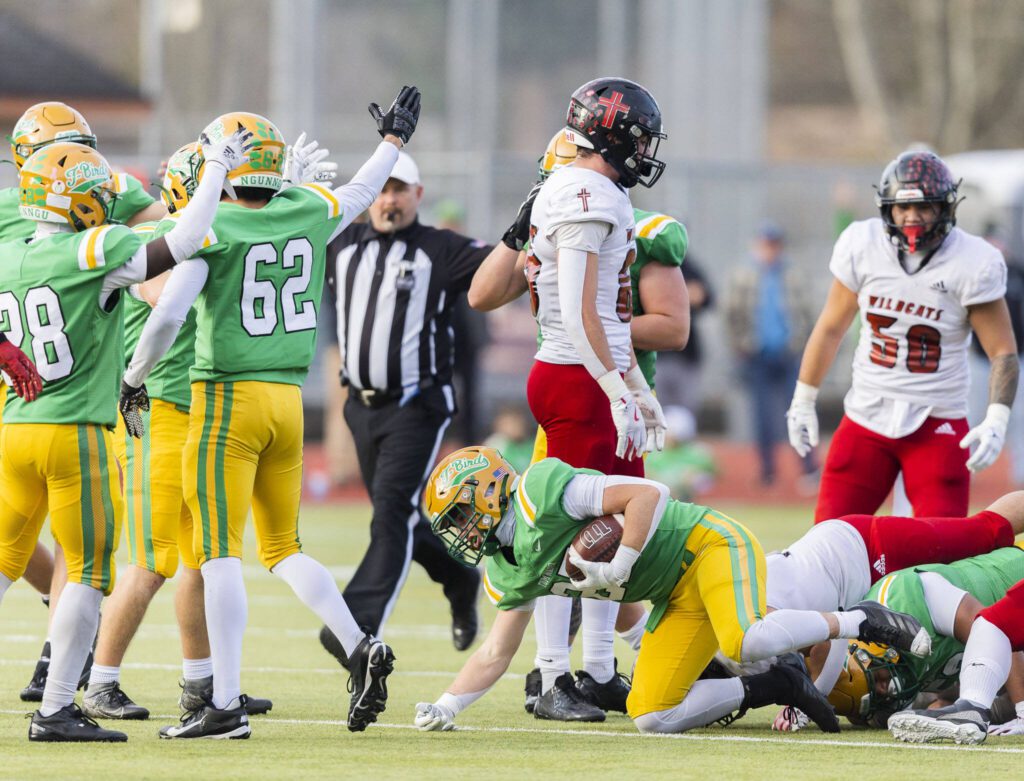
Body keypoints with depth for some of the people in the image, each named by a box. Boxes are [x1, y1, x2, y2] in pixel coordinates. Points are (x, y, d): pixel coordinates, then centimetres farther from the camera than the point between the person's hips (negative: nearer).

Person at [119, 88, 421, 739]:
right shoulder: (309, 215, 5)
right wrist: (394, 142, 45)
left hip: (226, 398, -6)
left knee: (220, 552, -4)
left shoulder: (211, 231, -11)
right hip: (288, 399, 6)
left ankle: (226, 704, -7)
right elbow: (359, 194, 27)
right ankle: (360, 646, -2)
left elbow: (167, 319, -18)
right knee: (284, 547, 17)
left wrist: (134, 380, -2)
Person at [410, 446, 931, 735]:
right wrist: (445, 708, 9)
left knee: (746, 642, -37)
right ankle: (774, 687, 6)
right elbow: (495, 654, 19)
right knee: (652, 718, -4)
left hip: (705, 544, -9)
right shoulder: (507, 574, 11)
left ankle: (859, 622, -15)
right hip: (678, 598, 9)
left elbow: (648, 494, -21)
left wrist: (617, 569, -23)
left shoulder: (540, 492, -17)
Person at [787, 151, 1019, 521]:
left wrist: (995, 421, -21)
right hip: (866, 418, 3)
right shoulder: (861, 245, -2)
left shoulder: (973, 264, -11)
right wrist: (803, 401, 16)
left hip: (937, 424, -3)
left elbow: (1003, 351, -6)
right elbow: (831, 328, 12)